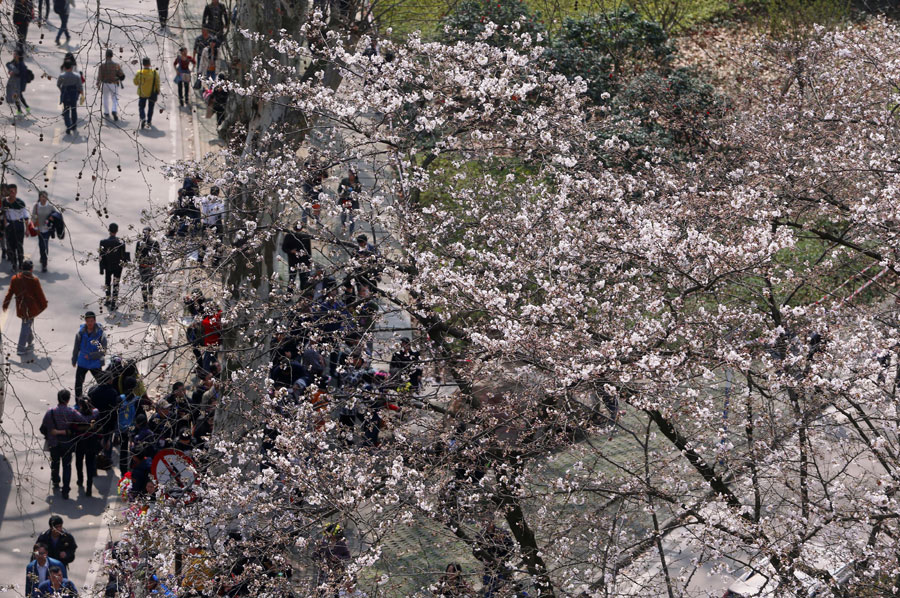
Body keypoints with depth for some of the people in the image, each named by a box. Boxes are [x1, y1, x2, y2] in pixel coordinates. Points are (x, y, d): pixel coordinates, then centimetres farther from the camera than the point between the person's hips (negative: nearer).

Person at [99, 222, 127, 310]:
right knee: (116, 284, 8)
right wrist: (124, 261, 14)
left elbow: (101, 257, -9)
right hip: (117, 267, -1)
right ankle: (113, 303, 8)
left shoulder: (103, 242, -14)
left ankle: (108, 300, 32)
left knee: (107, 283, 21)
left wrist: (101, 269, 0)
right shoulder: (120, 242, -17)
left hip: (107, 267, 1)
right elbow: (123, 256, -10)